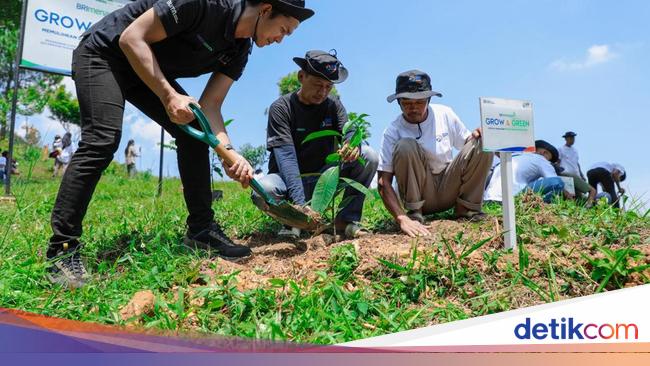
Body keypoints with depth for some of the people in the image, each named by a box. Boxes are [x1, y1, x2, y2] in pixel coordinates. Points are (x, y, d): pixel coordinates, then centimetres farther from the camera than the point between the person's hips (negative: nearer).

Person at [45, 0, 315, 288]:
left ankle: (201, 229, 2)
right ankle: (62, 252, -18)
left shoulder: (238, 51, -4)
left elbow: (210, 105, -7)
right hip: (103, 53, -8)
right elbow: (131, 38, -26)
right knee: (103, 140, -24)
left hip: (150, 71, 8)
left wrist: (229, 151, -23)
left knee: (195, 132, -3)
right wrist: (169, 96, -31)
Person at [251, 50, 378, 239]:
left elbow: (349, 133, -13)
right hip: (288, 179, -3)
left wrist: (353, 143, -42)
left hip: (323, 176, 3)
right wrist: (300, 203, -39)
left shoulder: (333, 105, 0)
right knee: (262, 191, -36)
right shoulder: (281, 108, -14)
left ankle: (347, 219, -10)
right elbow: (286, 157, -26)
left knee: (368, 156, -17)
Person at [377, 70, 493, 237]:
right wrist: (402, 218, -36)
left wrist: (476, 136, -17)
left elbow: (467, 143, 8)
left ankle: (466, 208, -5)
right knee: (405, 146, -29)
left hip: (449, 190, 3)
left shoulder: (445, 114, -5)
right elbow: (383, 182, -21)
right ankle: (414, 213, -16)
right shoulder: (393, 132, -16)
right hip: (419, 195, -3)